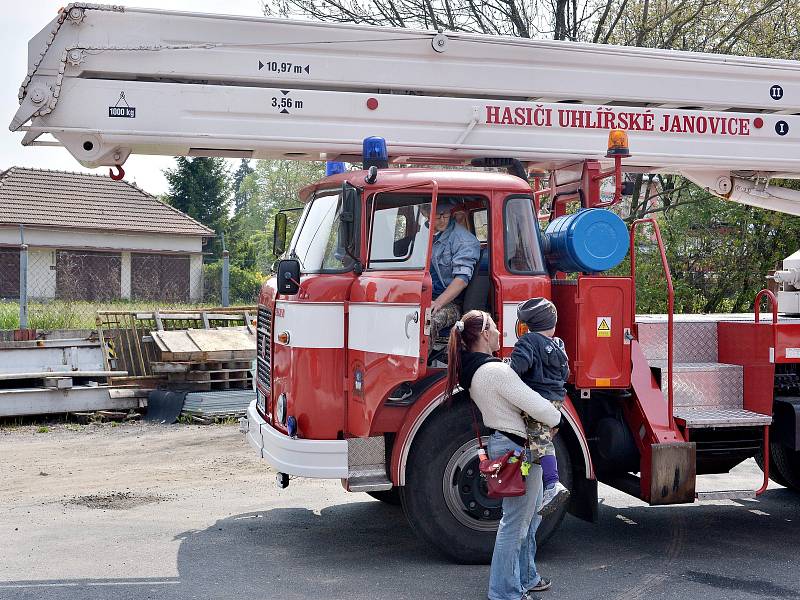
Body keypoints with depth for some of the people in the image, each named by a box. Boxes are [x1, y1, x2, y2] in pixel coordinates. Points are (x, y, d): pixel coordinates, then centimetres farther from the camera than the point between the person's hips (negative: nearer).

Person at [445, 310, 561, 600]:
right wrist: (557, 419, -4)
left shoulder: (472, 370, 7)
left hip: (502, 443, 10)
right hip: (518, 448, -10)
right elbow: (536, 406, -24)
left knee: (529, 515, 23)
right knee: (516, 523, 1)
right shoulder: (497, 371, -24)